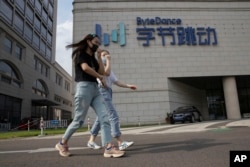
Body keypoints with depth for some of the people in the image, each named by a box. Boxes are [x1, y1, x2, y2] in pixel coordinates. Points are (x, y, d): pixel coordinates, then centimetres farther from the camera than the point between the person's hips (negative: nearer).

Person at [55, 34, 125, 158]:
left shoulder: (93, 58, 24)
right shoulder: (80, 53, 3)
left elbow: (102, 71, 13)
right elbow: (85, 68, -17)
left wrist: (99, 57, 11)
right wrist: (101, 77, -7)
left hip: (95, 89, 7)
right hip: (84, 87, -7)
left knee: (104, 118, -8)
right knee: (79, 120, -2)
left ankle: (108, 148, -12)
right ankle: (62, 143, 20)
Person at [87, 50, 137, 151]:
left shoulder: (110, 70, 27)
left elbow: (116, 82, 18)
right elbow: (107, 73, -15)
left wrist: (128, 86, 8)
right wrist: (108, 60, -3)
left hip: (108, 92, 9)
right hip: (102, 91, -9)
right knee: (113, 116, -17)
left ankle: (91, 141, 17)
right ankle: (121, 143, -19)